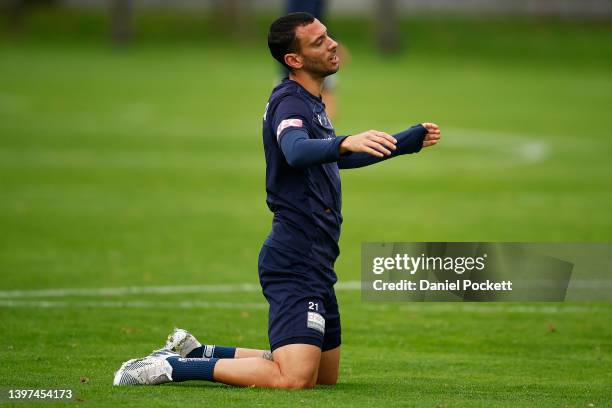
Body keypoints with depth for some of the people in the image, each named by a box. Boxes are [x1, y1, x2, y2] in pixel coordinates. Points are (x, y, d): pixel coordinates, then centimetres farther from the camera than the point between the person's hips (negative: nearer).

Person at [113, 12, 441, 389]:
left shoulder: (312, 103, 18)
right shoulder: (290, 101, -12)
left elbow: (339, 159, 36)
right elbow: (297, 151, -35)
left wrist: (410, 141, 34)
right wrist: (345, 143, -53)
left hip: (313, 260, 10)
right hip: (296, 260, -10)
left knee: (326, 376, 18)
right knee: (295, 380, -23)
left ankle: (196, 351, 23)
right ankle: (172, 366, -11)